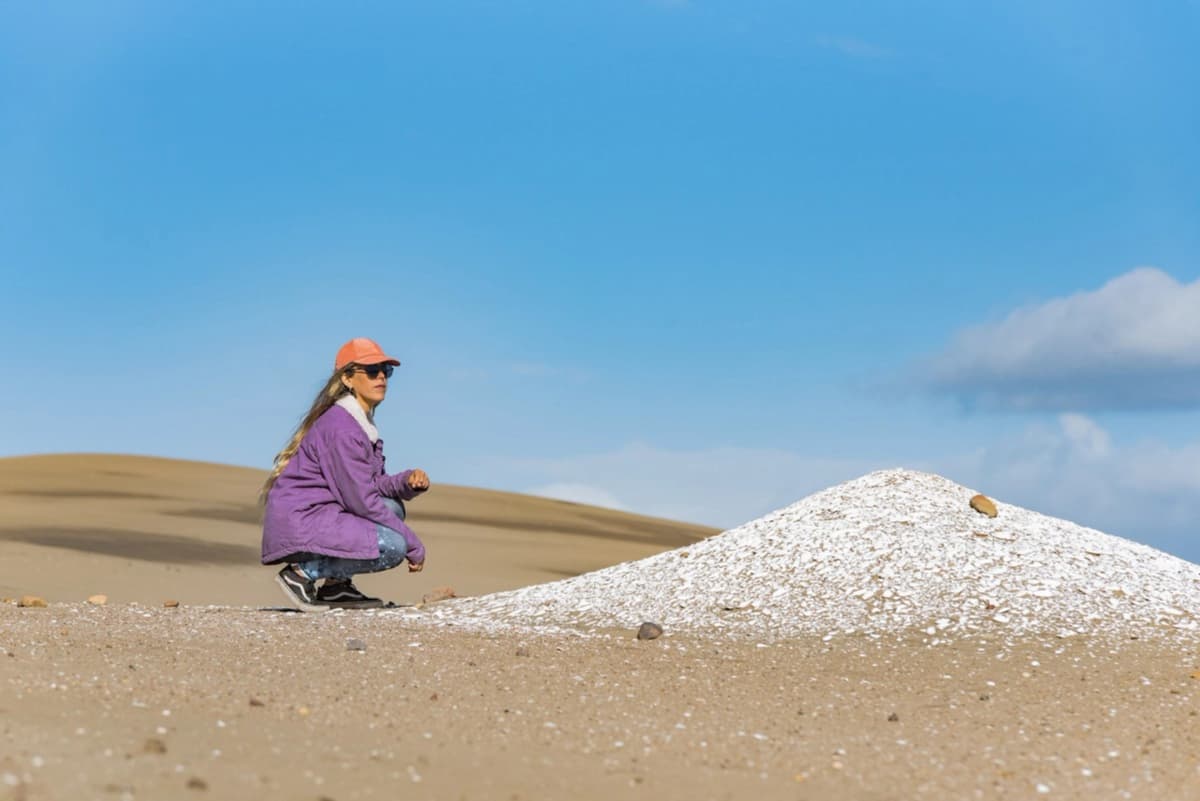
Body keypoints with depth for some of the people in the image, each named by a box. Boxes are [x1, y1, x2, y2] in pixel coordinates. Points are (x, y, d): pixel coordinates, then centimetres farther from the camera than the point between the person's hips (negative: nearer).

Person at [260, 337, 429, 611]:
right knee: (392, 547, -19)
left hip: (321, 515, 10)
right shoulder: (341, 428, -17)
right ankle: (303, 573, -8)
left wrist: (409, 482, -6)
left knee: (392, 507, 13)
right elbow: (362, 501, -18)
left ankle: (335, 586, 8)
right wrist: (414, 545, -11)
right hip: (299, 524, -10)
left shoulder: (362, 423, 14)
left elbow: (374, 484, 16)